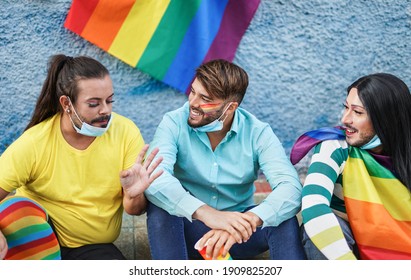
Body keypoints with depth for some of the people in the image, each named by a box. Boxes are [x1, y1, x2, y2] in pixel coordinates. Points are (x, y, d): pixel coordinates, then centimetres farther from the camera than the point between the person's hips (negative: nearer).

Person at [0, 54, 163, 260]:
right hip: (33, 237, 1)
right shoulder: (34, 142, -16)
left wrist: (133, 196, -32)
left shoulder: (126, 132, -12)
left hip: (92, 248, 0)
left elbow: (135, 210, -7)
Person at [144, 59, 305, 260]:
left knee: (283, 219, -27)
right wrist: (205, 212, -48)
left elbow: (291, 188, -26)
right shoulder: (175, 124, -13)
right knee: (160, 206, -31)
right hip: (189, 231, 0)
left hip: (237, 233, 1)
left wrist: (249, 220, -46)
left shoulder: (257, 133, -12)